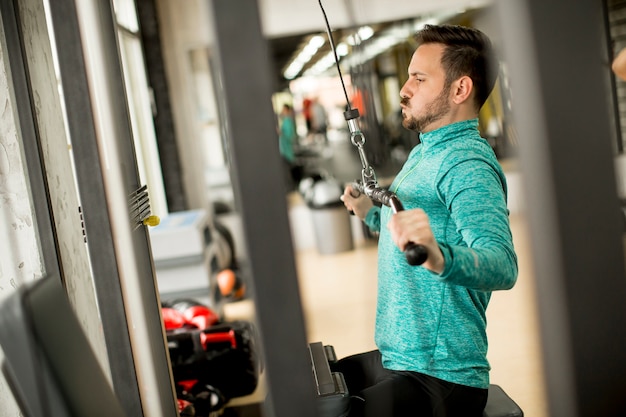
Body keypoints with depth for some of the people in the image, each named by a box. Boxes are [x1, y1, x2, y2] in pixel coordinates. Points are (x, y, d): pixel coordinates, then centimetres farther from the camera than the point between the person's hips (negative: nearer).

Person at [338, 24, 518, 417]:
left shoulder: (467, 164, -17)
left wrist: (441, 259, -49)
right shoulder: (427, 152, 14)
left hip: (439, 380, -10)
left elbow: (502, 266, -34)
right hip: (394, 359, 10)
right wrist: (371, 212, 20)